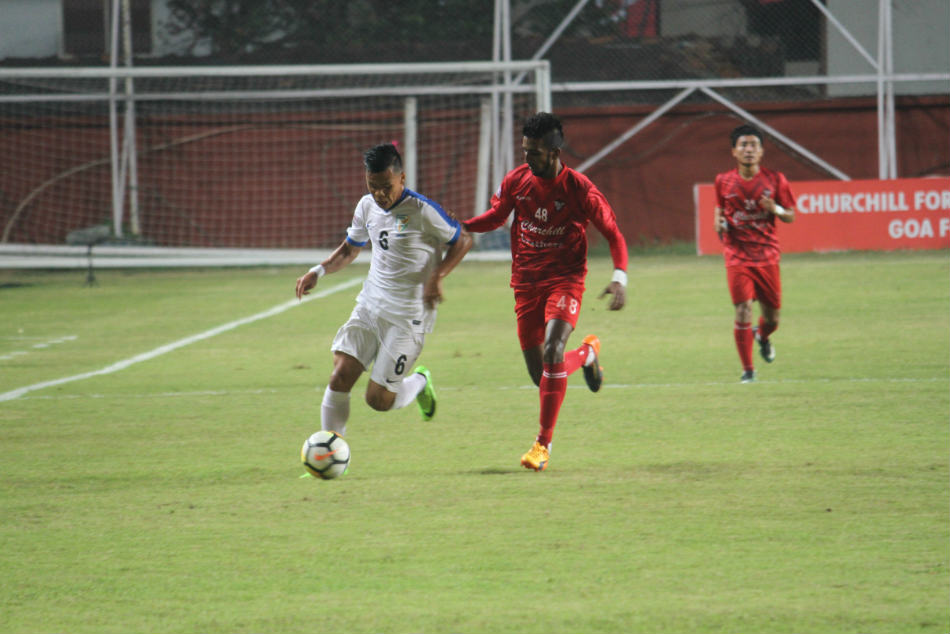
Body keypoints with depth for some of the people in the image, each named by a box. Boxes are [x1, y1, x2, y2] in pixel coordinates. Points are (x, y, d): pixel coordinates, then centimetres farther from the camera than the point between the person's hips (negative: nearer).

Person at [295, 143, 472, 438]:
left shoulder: (421, 211, -14)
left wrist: (437, 276, -18)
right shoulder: (367, 206, 5)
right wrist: (319, 271, 3)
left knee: (378, 400, -5)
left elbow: (463, 240, -3)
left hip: (408, 317, -6)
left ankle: (419, 382, 28)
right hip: (369, 308, 6)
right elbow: (349, 249, 21)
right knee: (340, 377, -10)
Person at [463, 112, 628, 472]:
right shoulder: (517, 181, -2)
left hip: (565, 279, -4)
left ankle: (543, 443, -16)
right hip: (526, 282, 4)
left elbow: (612, 233, -5)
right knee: (539, 373, 4)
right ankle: (587, 354, 39)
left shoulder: (578, 189, -13)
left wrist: (620, 277, -20)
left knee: (552, 351, -26)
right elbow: (496, 216, 16)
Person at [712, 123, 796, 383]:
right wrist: (719, 221, -6)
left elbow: (790, 216, 4)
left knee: (772, 315, 8)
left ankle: (763, 337, 46)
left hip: (767, 255, 1)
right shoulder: (724, 181, 0)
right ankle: (748, 370, -2)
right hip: (737, 255, -1)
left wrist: (775, 209, -18)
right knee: (743, 310, -14)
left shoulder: (775, 180, -2)